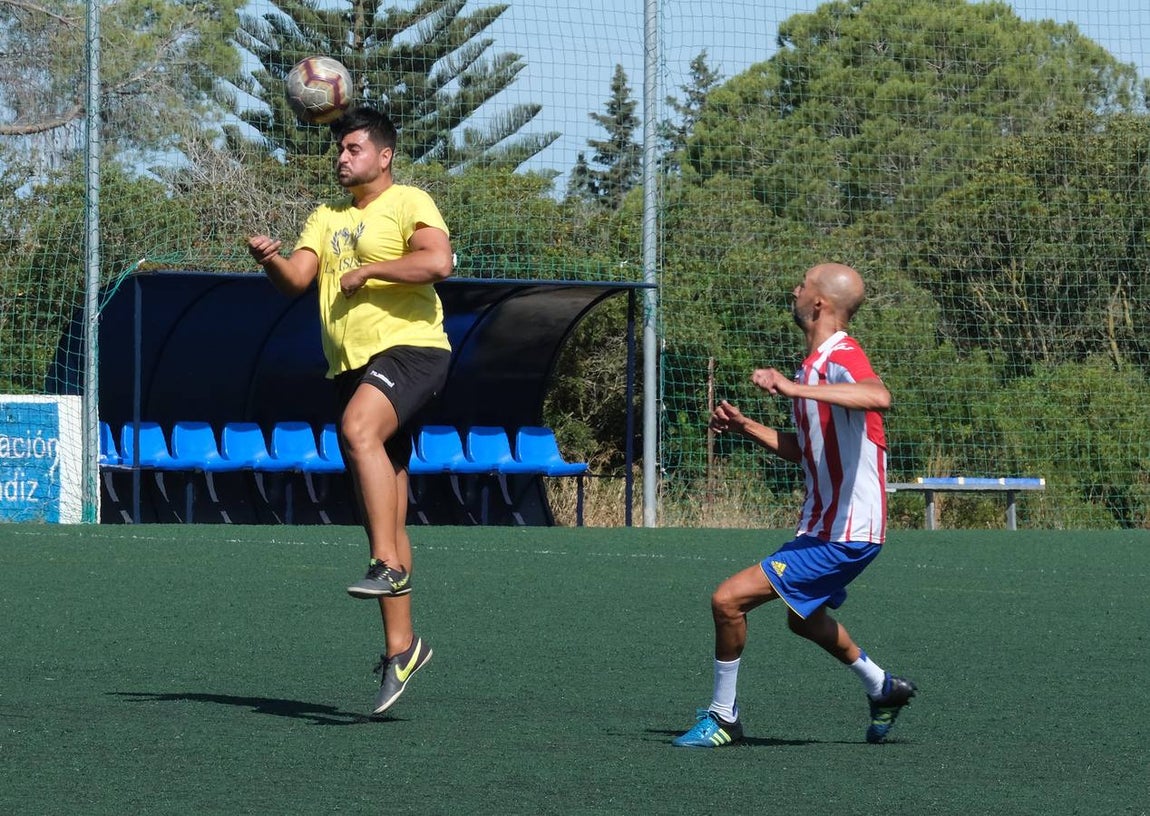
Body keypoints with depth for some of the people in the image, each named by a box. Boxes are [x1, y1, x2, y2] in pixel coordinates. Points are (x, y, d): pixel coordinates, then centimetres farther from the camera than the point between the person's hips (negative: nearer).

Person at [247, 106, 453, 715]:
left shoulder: (409, 203, 0)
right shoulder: (326, 218, 21)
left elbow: (437, 261, -17)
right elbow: (296, 279, 8)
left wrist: (368, 270, -13)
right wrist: (269, 260, -13)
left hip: (410, 349, -7)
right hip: (352, 366, 7)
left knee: (358, 430, -36)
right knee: (382, 513, 5)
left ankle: (389, 566, -36)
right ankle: (400, 647, 7)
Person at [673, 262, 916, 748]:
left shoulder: (842, 358, -20)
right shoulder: (814, 363, 12)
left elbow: (879, 397, -45)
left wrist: (795, 388, -50)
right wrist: (745, 427, 11)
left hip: (843, 535, -11)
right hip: (821, 525, 11)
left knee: (728, 599, -14)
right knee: (804, 619, 33)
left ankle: (722, 717, 1)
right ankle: (882, 689, 49)